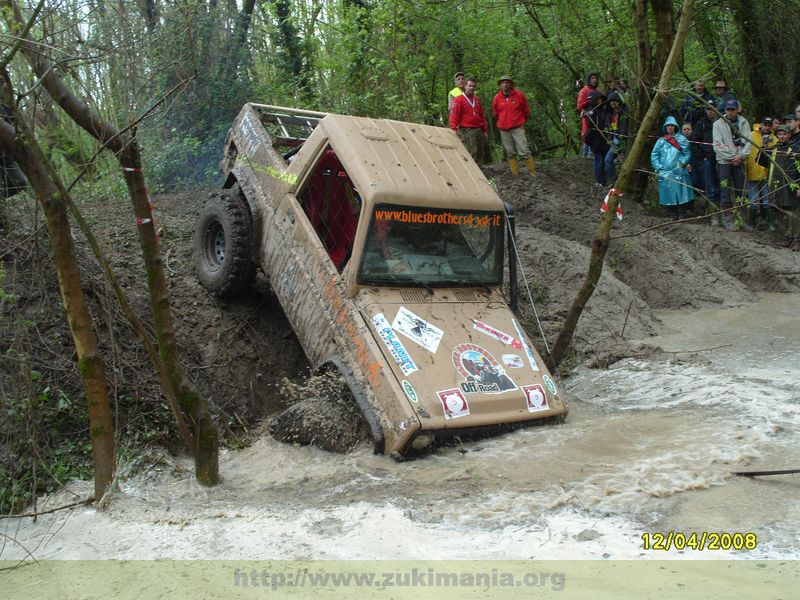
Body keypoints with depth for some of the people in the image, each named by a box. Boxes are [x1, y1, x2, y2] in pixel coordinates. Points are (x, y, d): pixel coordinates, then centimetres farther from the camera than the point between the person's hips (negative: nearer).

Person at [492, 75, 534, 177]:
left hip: (517, 128, -3)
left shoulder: (519, 95, -4)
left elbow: (526, 111, 9)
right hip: (504, 130, 3)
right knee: (510, 153, 7)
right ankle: (515, 174, 12)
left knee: (524, 152, -9)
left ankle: (533, 172, -2)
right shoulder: (497, 98, 2)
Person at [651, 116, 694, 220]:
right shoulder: (661, 141, 9)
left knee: (681, 192, -4)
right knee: (669, 194, -1)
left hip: (679, 172, -1)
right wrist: (658, 168, -2)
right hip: (665, 172, 1)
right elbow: (654, 155, 8)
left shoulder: (682, 139, 7)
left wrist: (683, 162, -11)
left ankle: (681, 214, 3)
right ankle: (672, 215, 7)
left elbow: (687, 153, 6)